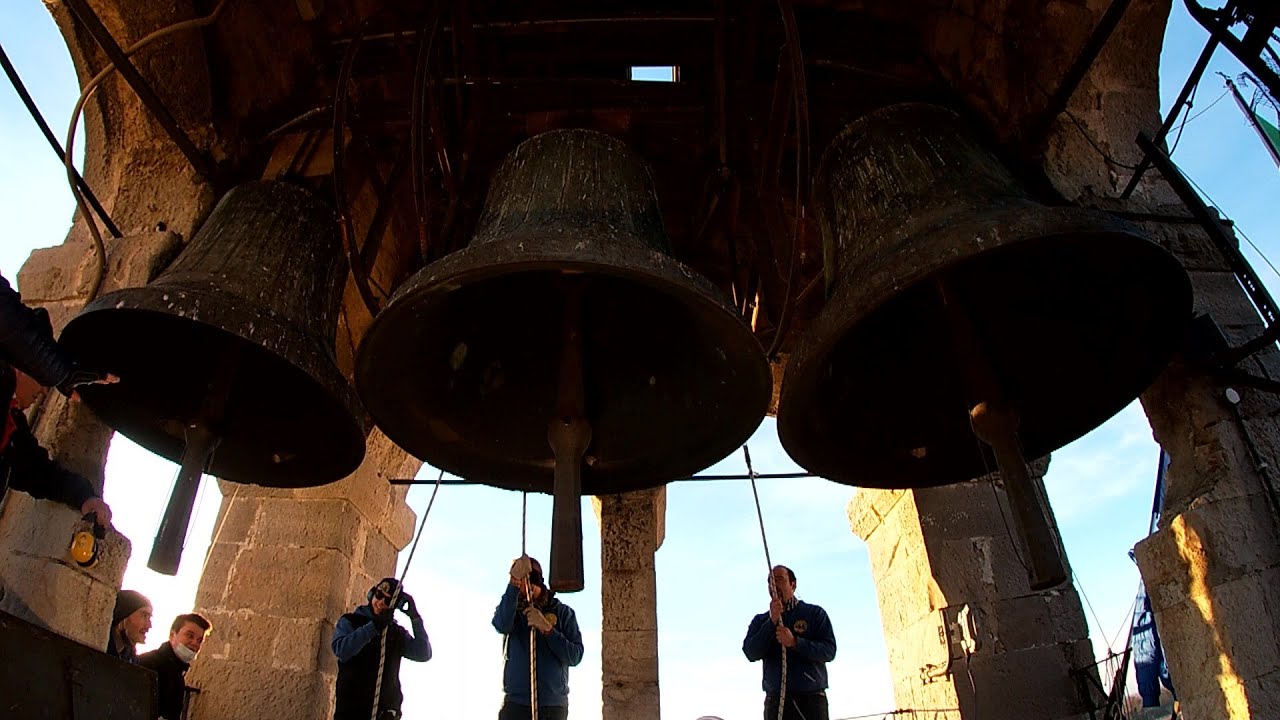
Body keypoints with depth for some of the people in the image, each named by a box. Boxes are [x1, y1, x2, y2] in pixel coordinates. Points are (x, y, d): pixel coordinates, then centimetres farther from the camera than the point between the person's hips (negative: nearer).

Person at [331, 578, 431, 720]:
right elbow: (341, 650, -10)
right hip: (350, 708, -1)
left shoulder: (398, 633, 15)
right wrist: (373, 626, -14)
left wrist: (415, 618, -3)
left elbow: (423, 654, 2)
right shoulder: (350, 621, 9)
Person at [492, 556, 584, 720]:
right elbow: (502, 625, -17)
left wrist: (547, 628, -15)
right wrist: (514, 582, -28)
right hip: (516, 703, 0)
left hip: (554, 706, 0)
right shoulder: (512, 608, 8)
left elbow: (575, 656, -3)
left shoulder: (562, 612, 6)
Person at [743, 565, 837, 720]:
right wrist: (772, 621, -11)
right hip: (775, 700, 2)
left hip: (811, 697, -1)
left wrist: (794, 642, -17)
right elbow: (751, 653, 0)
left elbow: (829, 651, -3)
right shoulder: (760, 620, 16)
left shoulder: (814, 613, 9)